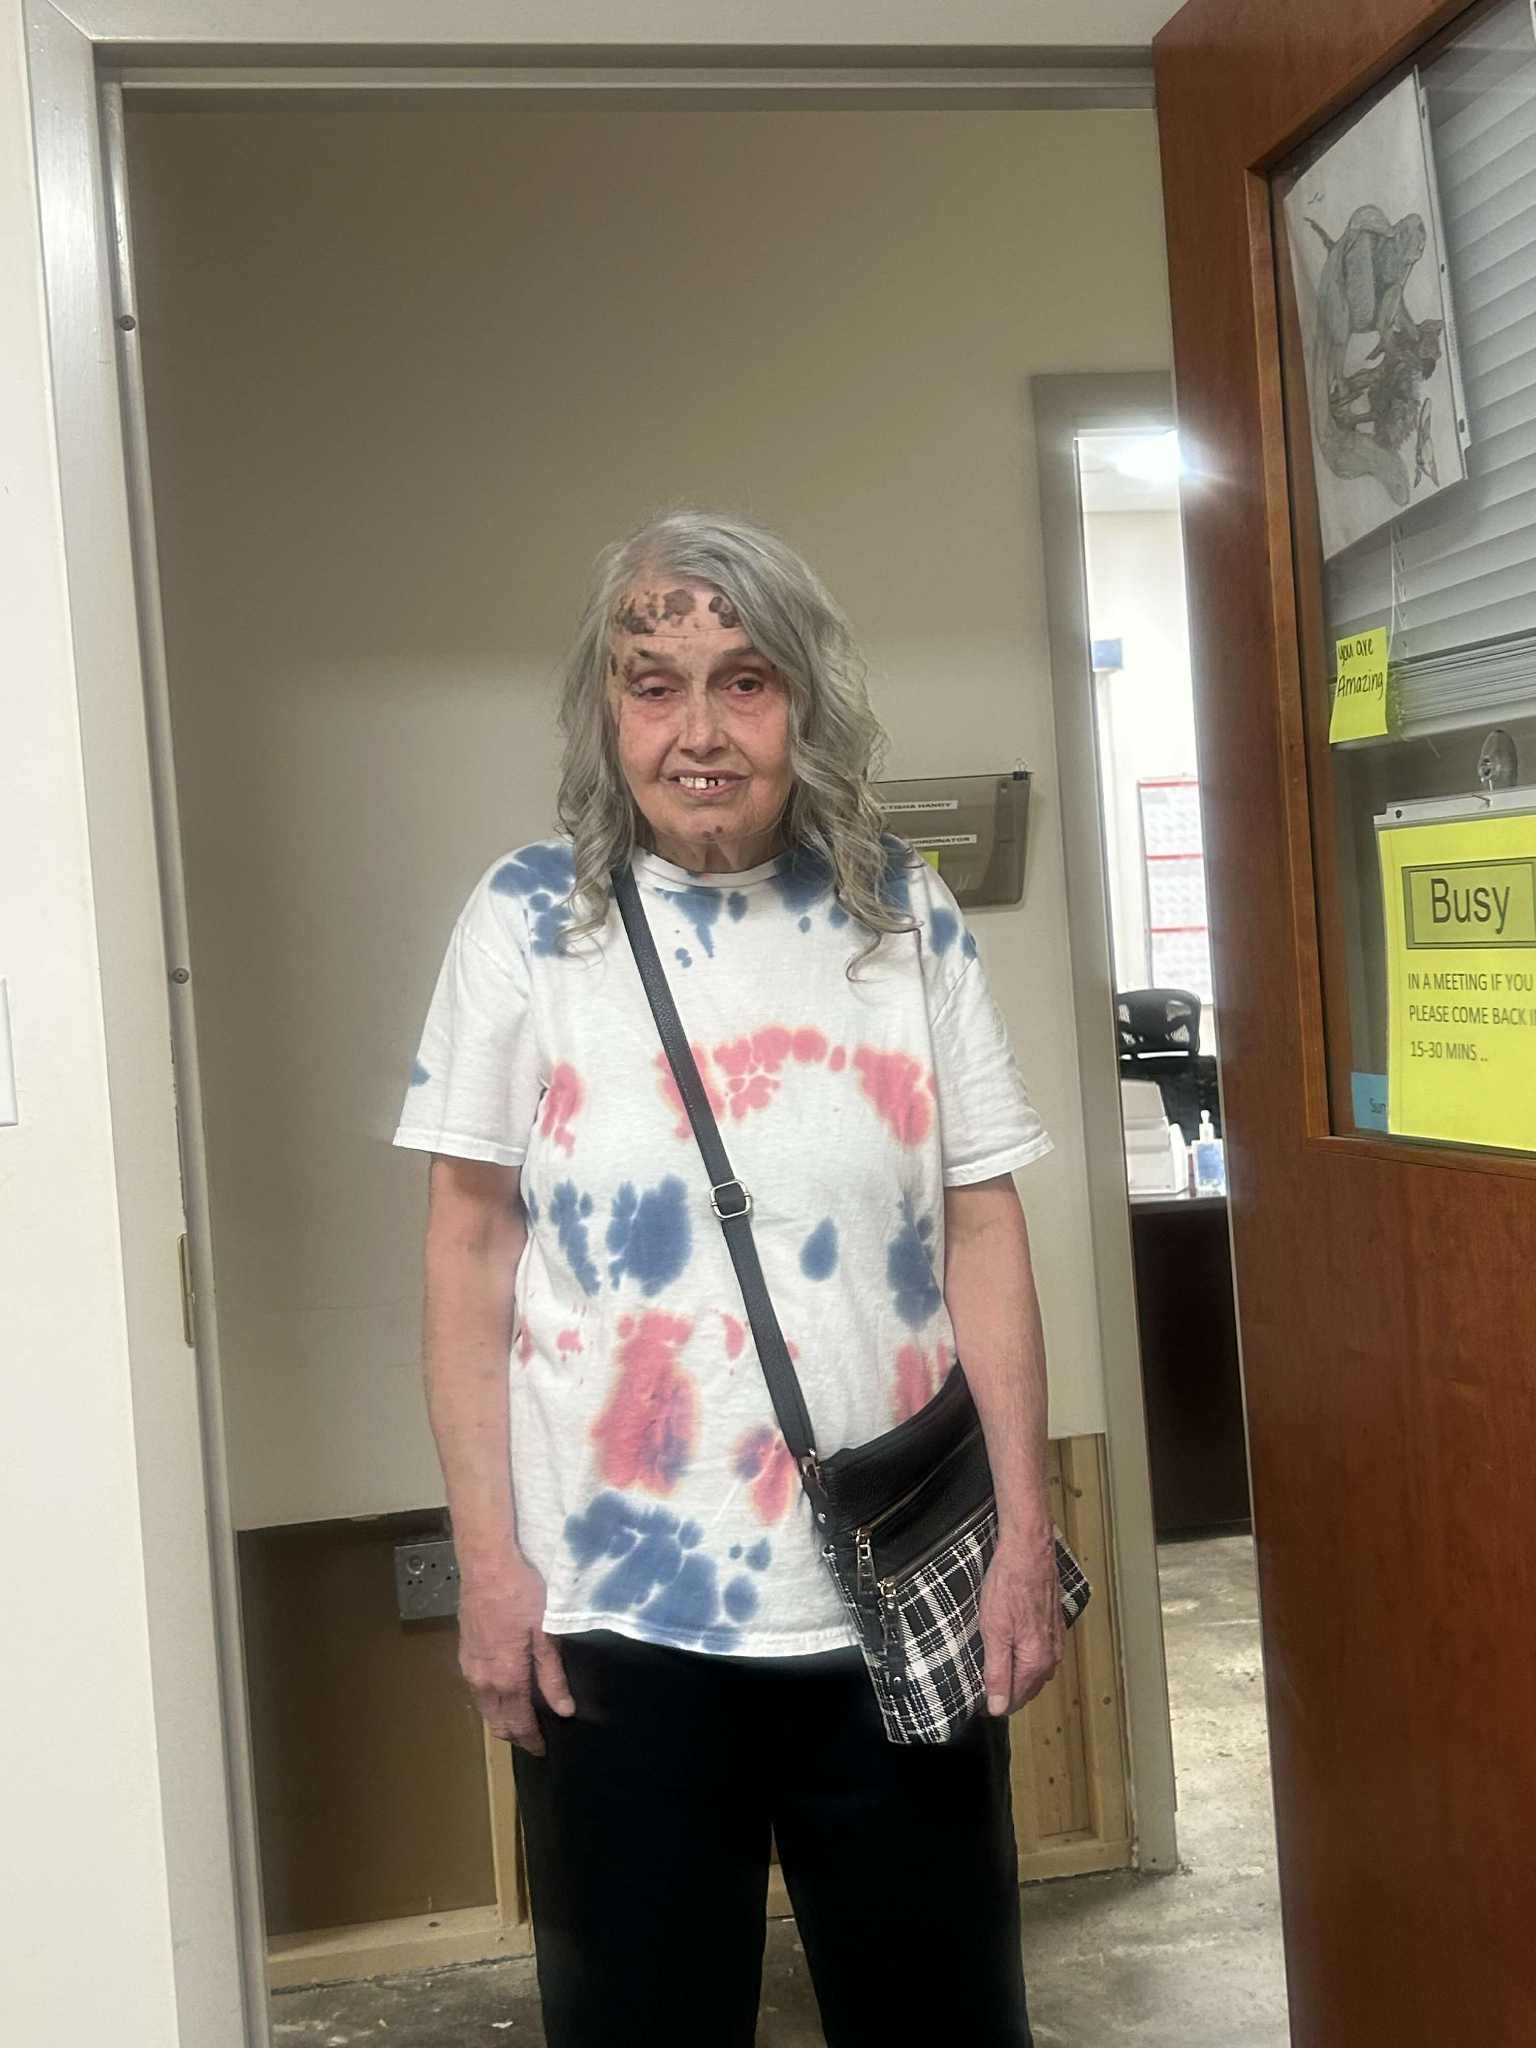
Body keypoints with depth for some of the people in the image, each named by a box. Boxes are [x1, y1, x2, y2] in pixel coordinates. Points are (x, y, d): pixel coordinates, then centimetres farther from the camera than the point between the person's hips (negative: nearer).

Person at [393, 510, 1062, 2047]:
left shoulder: (904, 914, 1)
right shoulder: (528, 920, -3)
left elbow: (982, 1227, 2)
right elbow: (470, 1247, -1)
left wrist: (1024, 1531, -1)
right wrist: (488, 1557, -4)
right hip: (615, 1598, -1)